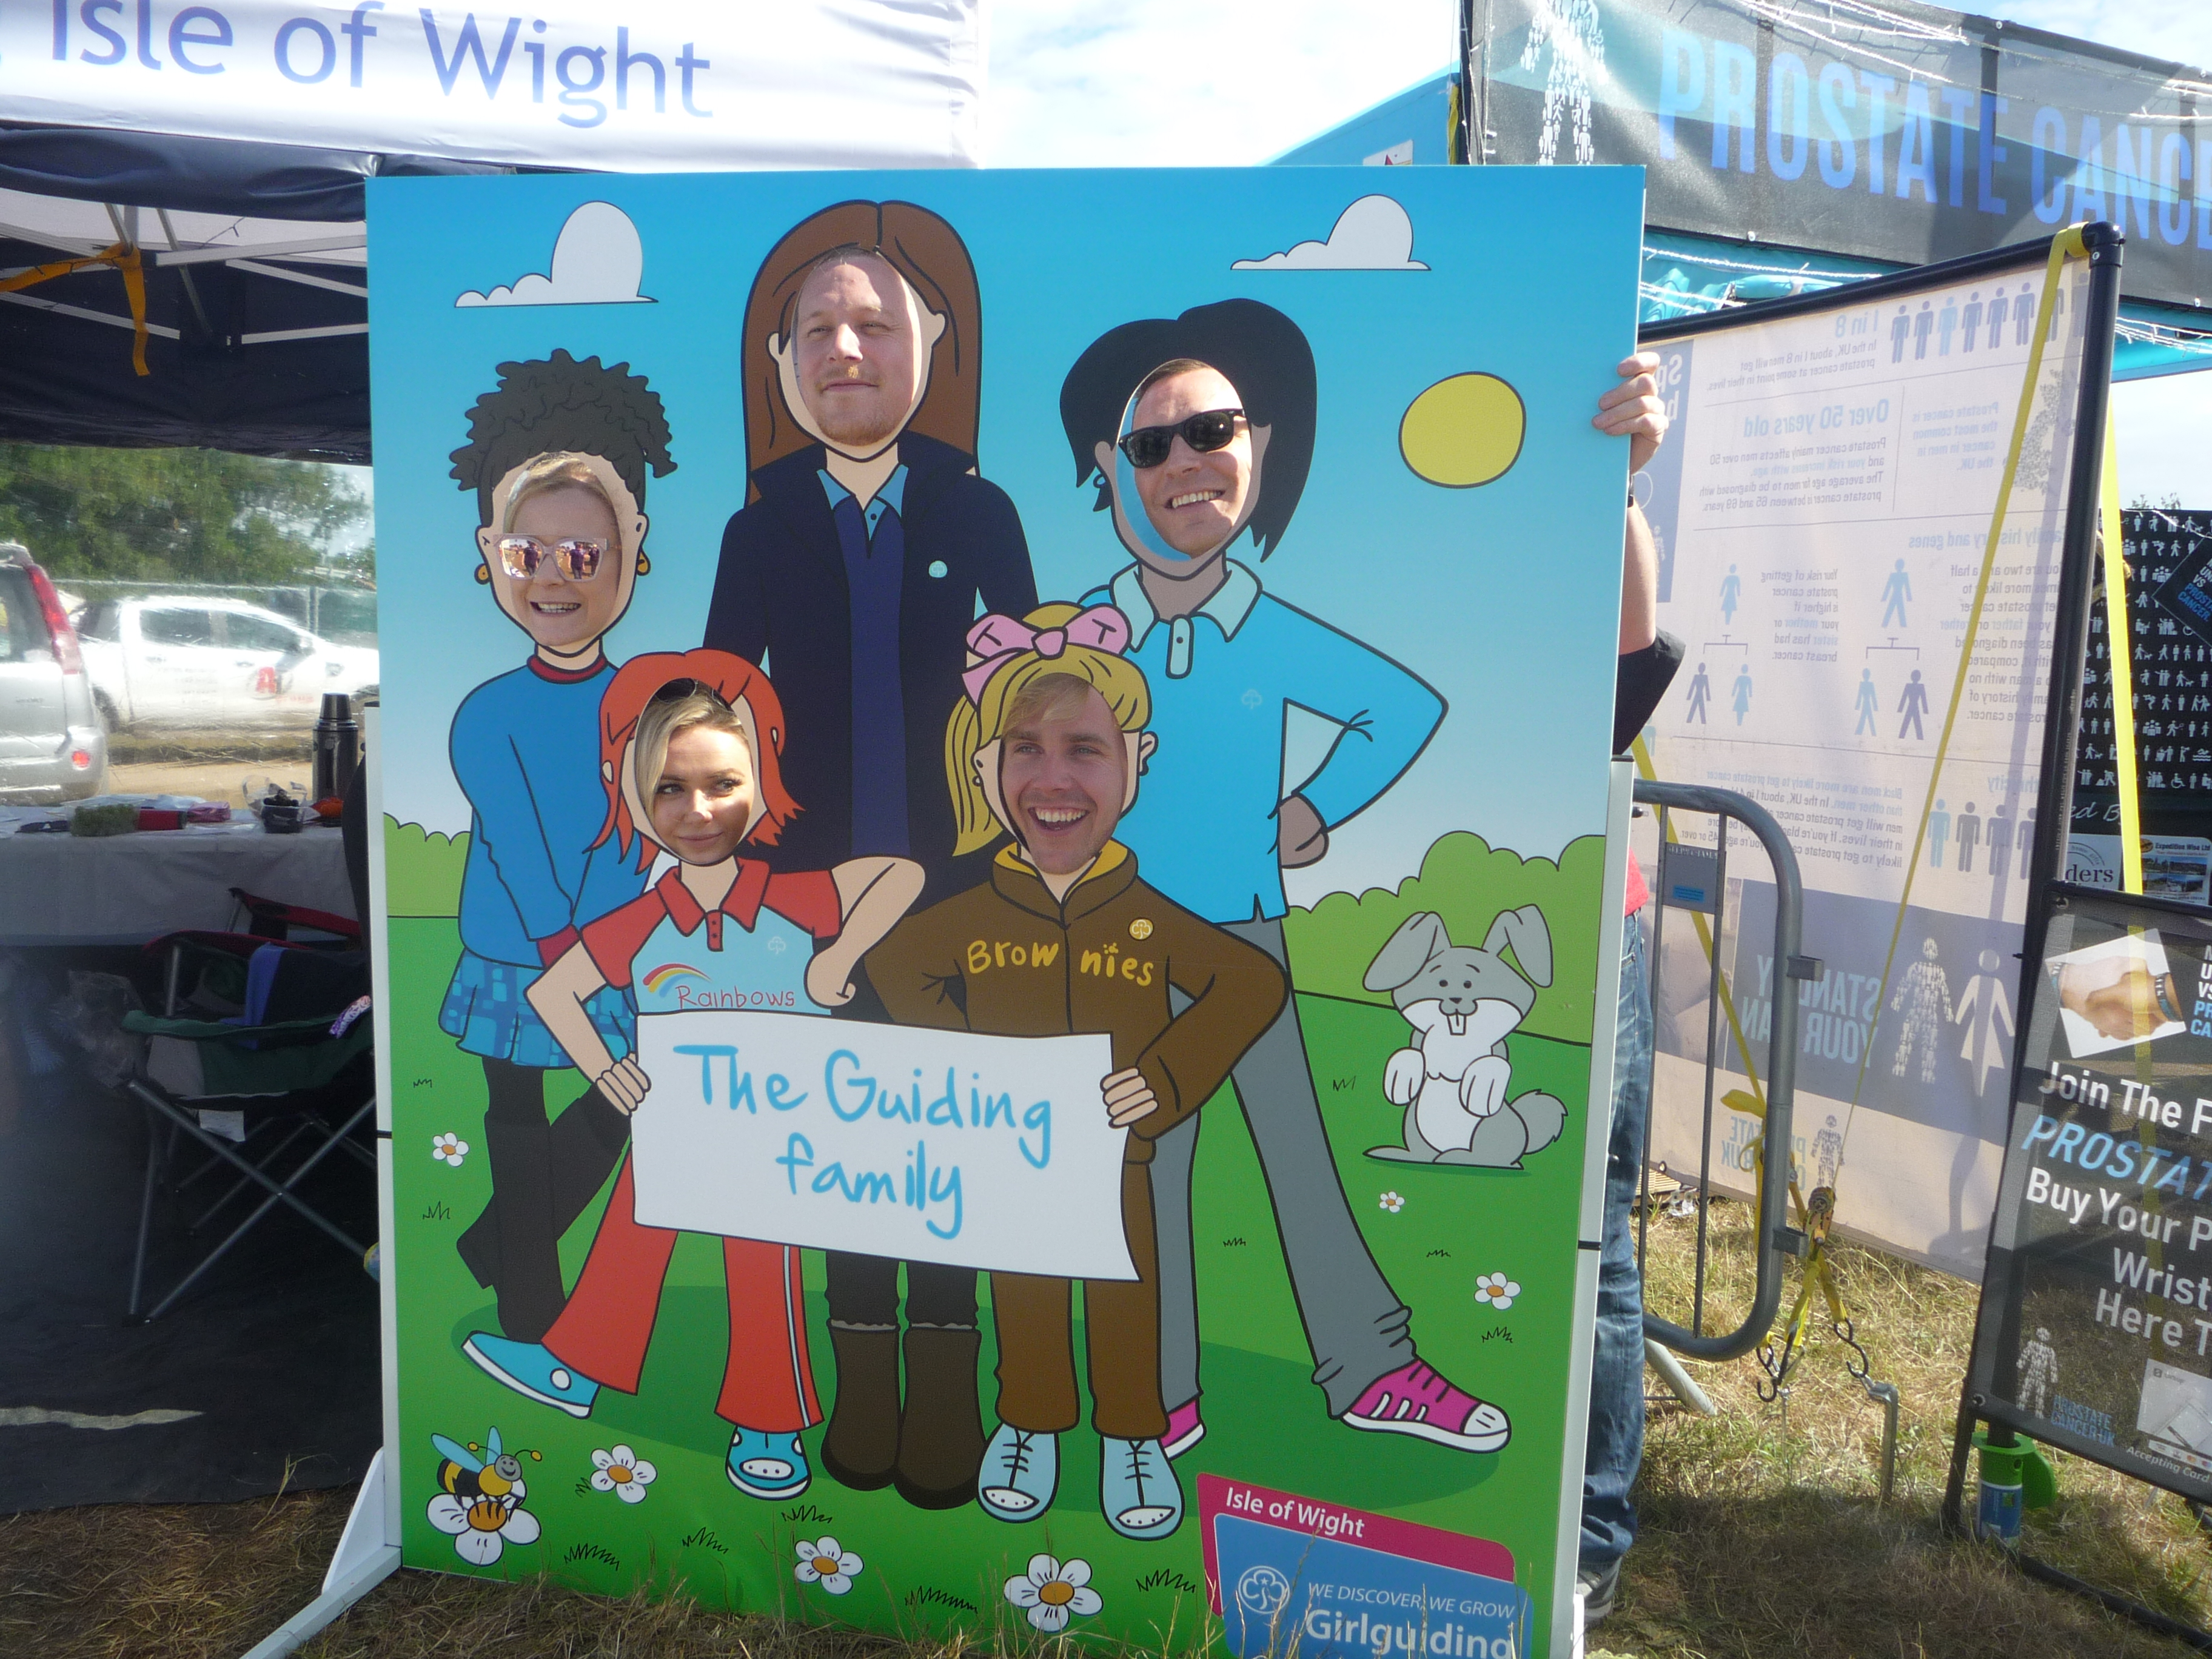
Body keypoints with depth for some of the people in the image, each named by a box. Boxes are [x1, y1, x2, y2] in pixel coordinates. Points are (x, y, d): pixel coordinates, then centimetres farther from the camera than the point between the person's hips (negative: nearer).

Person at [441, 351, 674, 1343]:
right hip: (512, 957, -2)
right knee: (520, 1124, 11)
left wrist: (590, 938, -11)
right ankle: (530, 1309, 29)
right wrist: (554, 944, -20)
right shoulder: (486, 714, -9)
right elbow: (509, 837, -14)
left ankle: (488, 1251, 34)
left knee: (621, 1112, 11)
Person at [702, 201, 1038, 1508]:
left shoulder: (976, 510, 0)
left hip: (953, 865, -1)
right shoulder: (764, 523, 2)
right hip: (820, 873, 1)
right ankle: (865, 1375, 26)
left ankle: (946, 1377, 22)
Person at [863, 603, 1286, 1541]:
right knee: (1023, 1298, 18)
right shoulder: (972, 916, -8)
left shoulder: (1151, 920, -13)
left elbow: (1255, 984, -11)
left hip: (1115, 1154, -1)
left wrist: (1167, 1080, -18)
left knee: (1126, 1298, 14)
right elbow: (893, 968, 7)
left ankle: (1132, 1437, 34)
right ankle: (1030, 1429, 38)